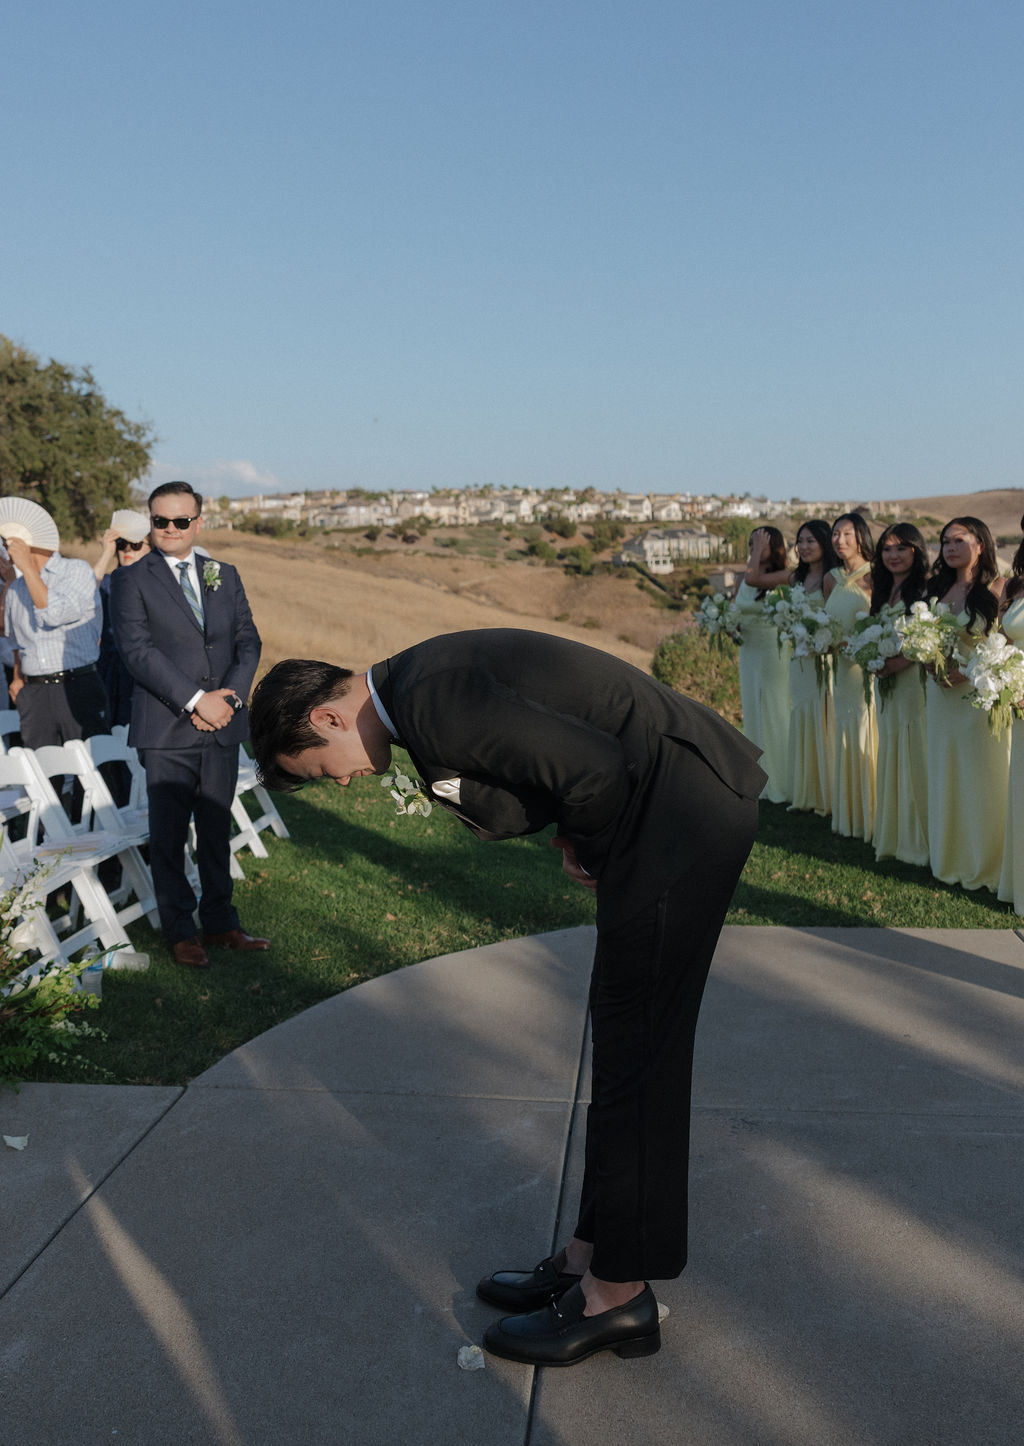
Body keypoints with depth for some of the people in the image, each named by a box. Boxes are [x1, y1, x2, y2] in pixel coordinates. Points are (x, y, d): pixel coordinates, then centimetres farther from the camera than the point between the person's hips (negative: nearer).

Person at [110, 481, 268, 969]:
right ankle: (180, 932, 17)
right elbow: (137, 650, -11)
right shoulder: (131, 579, -1)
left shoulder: (225, 576, 12)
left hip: (222, 726, 4)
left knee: (216, 829, 12)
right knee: (169, 835, 4)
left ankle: (219, 922, 24)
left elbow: (248, 641, 9)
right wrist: (197, 700, -16)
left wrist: (231, 695, -8)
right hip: (166, 729, -4)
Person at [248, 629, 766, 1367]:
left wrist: (588, 850, -5)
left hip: (685, 803, -10)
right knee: (622, 1035, 15)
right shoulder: (426, 680, 11)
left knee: (636, 1046, -2)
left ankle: (619, 1292, 13)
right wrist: (579, 841, 5)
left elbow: (596, 768, -23)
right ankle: (593, 1254, 29)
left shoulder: (429, 702, -19)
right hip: (671, 800, 10)